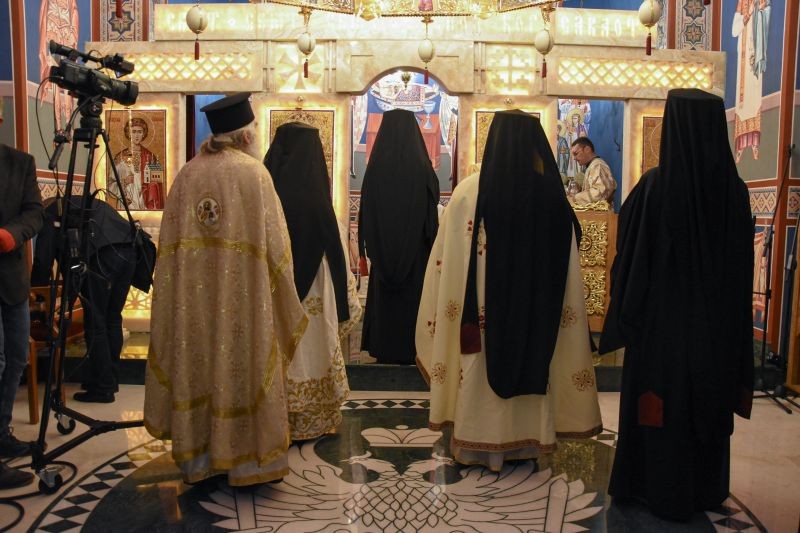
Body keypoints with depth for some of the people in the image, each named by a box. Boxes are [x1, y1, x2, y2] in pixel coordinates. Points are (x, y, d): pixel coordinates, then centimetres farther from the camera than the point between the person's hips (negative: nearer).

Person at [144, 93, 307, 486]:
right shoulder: (254, 172, -7)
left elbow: (171, 243, 7)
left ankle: (199, 455, 24)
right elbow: (273, 242, -7)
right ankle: (245, 458, 17)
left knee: (198, 363, 12)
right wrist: (284, 301, 2)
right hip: (242, 297, -4)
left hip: (192, 295, 4)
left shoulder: (187, 174, 4)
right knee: (240, 365, 6)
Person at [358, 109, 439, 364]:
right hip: (415, 251, -1)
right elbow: (432, 213, -5)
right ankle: (409, 350, 16)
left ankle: (384, 350, 19)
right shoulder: (422, 167, -10)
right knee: (412, 297, 10)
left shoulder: (375, 167, -6)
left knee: (382, 298, 12)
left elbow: (366, 213, 0)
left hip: (382, 249, 1)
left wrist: (366, 249, 9)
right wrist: (432, 246, 6)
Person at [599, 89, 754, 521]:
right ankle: (706, 488, 33)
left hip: (663, 317, -4)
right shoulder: (734, 189, -4)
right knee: (710, 400, 18)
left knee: (659, 400, 10)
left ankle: (661, 489, 23)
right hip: (717, 320, 4)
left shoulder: (654, 185, -17)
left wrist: (626, 311, 1)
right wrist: (730, 317, 16)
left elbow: (630, 251, -12)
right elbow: (743, 266, 4)